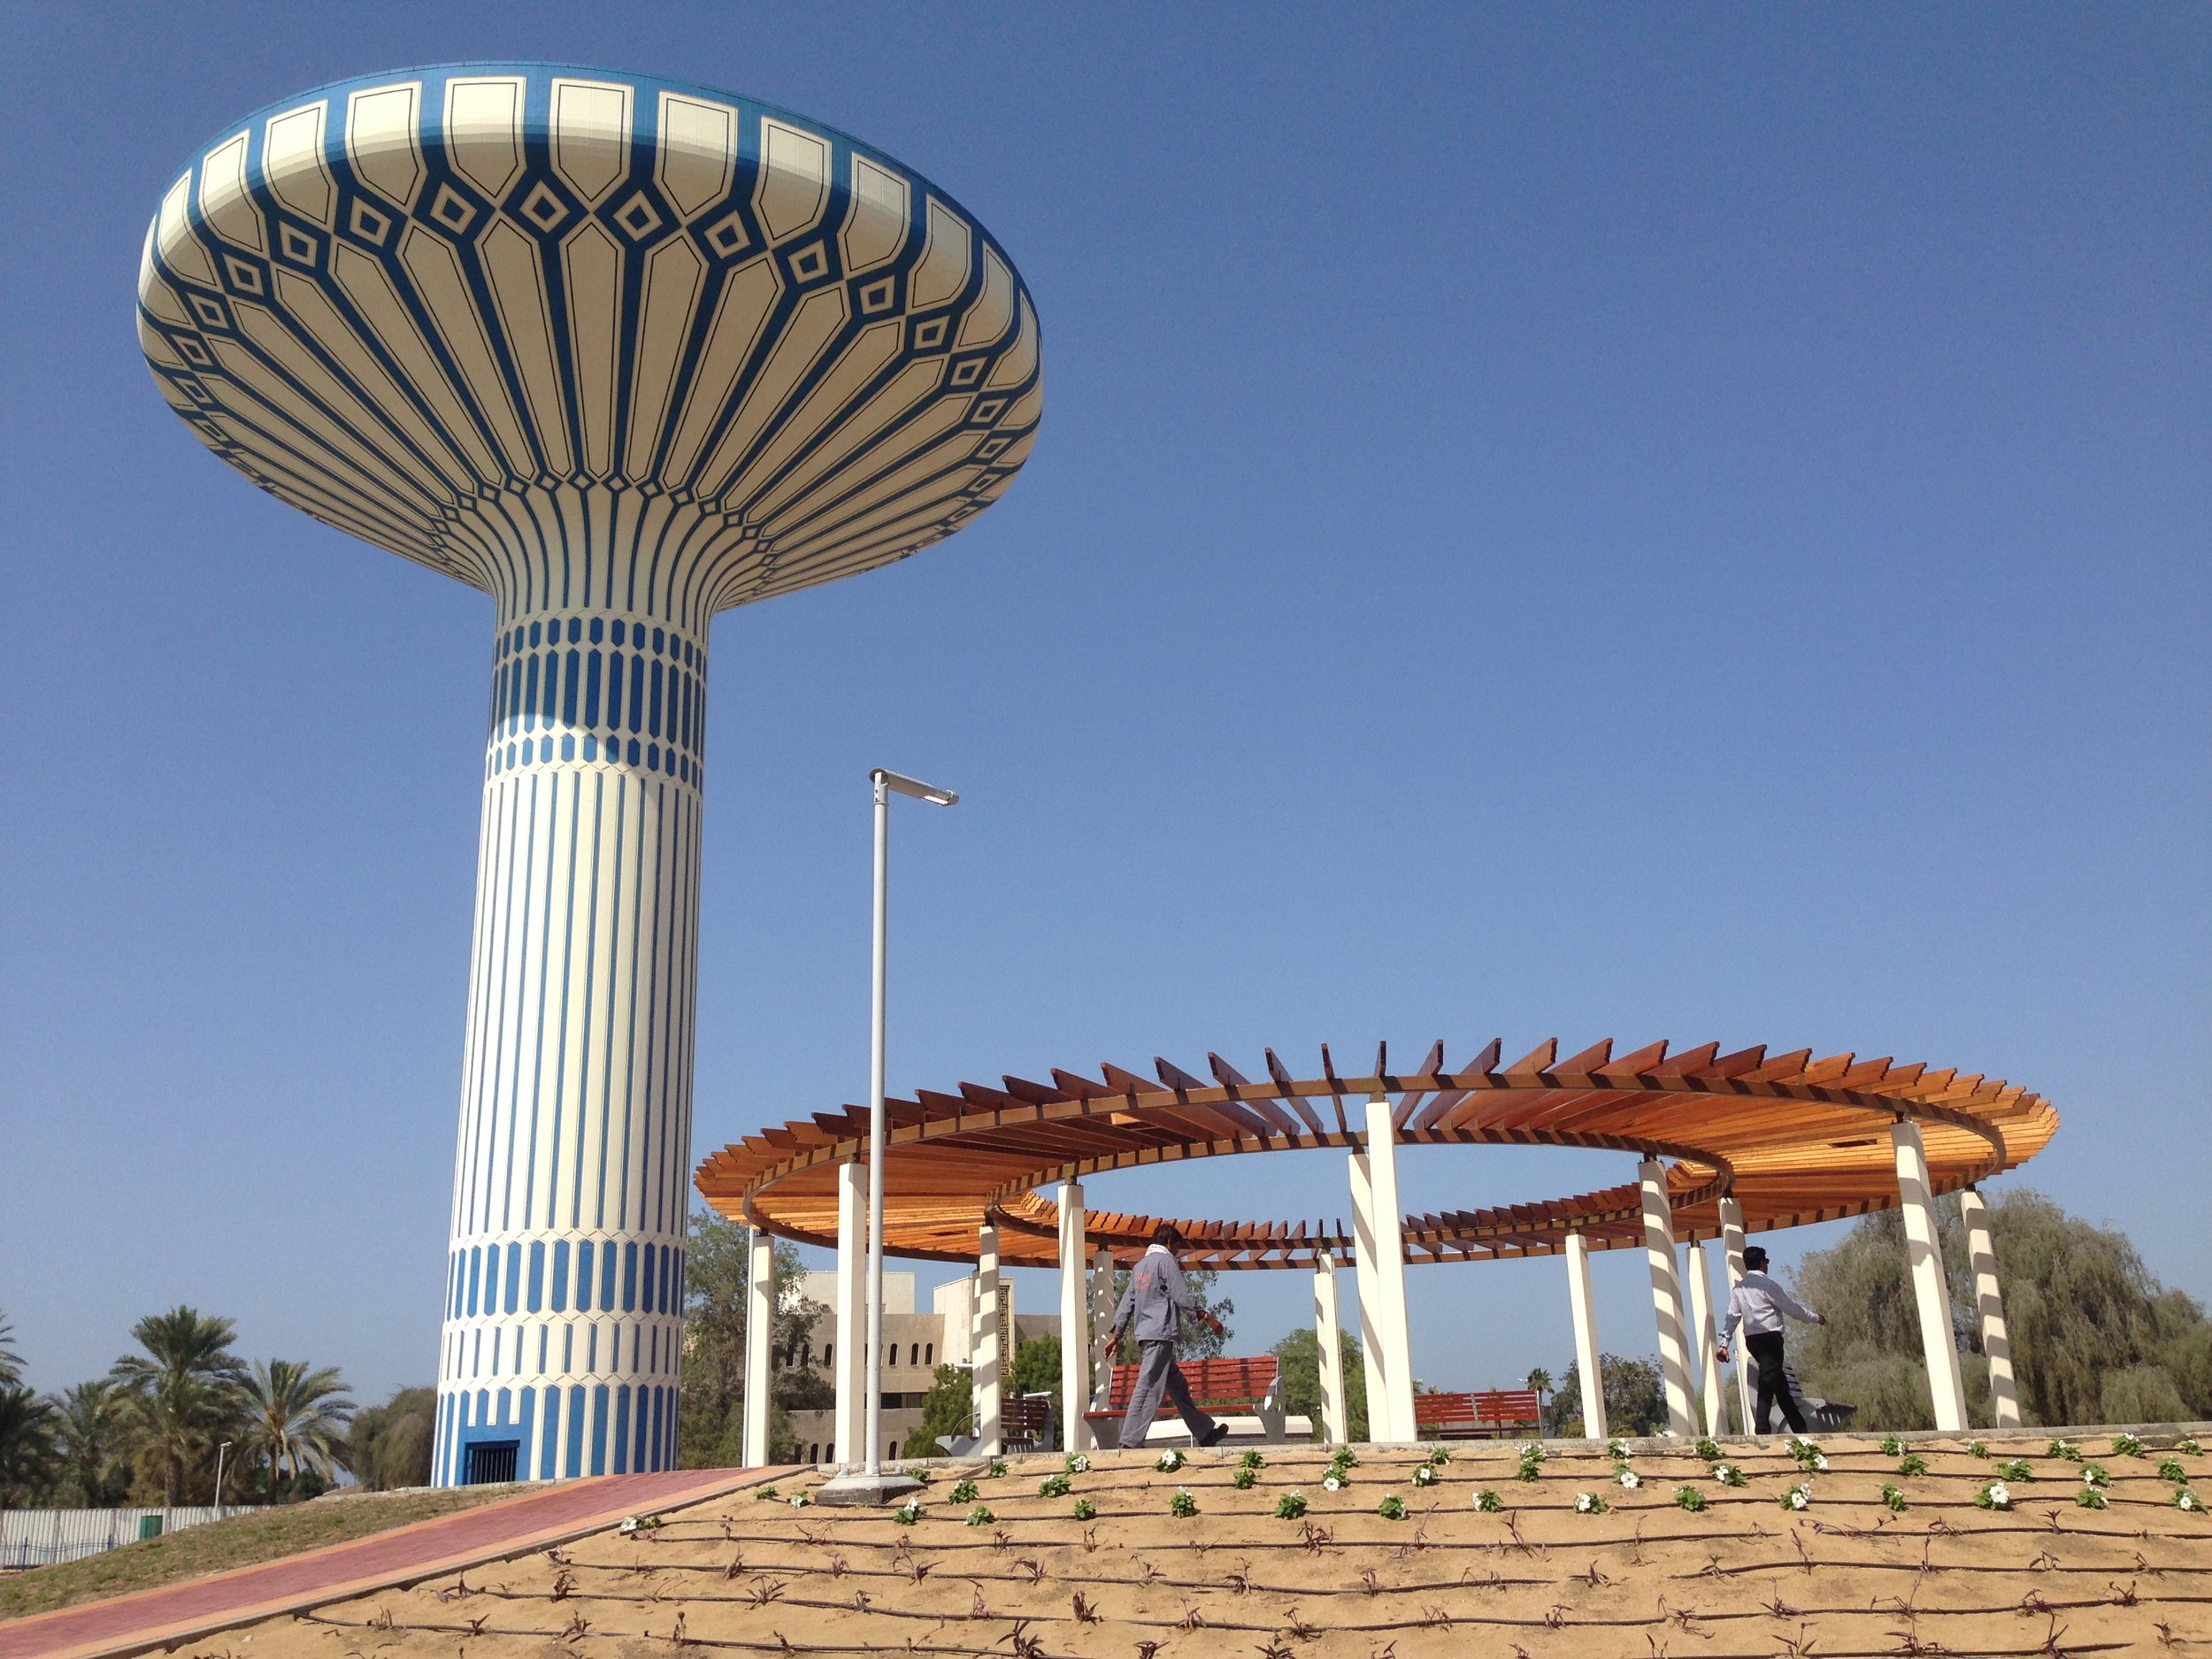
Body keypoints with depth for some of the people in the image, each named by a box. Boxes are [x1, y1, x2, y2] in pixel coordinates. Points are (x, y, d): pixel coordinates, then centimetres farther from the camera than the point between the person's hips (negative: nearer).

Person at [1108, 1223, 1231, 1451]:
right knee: (1149, 1387, -11)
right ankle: (1129, 1441, -15)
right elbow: (1182, 1296, -12)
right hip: (1160, 1332, -10)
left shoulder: (1140, 1265, 20)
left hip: (1143, 1334, 10)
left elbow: (1127, 1301, 20)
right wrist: (1207, 1318, -5)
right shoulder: (1165, 1260, -5)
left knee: (1177, 1385, 14)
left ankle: (1205, 1433, 20)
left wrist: (1117, 1334, 21)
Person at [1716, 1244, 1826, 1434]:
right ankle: (1761, 1430, -18)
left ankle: (1799, 1428, 21)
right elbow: (1792, 1306, -3)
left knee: (1781, 1383, 15)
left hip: (1751, 1340, 7)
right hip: (1770, 1338, -7)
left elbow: (1732, 1317, 9)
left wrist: (1724, 1343, 9)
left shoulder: (1738, 1289, 11)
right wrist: (1816, 1318, 11)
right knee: (1767, 1384, -10)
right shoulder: (1767, 1285, -9)